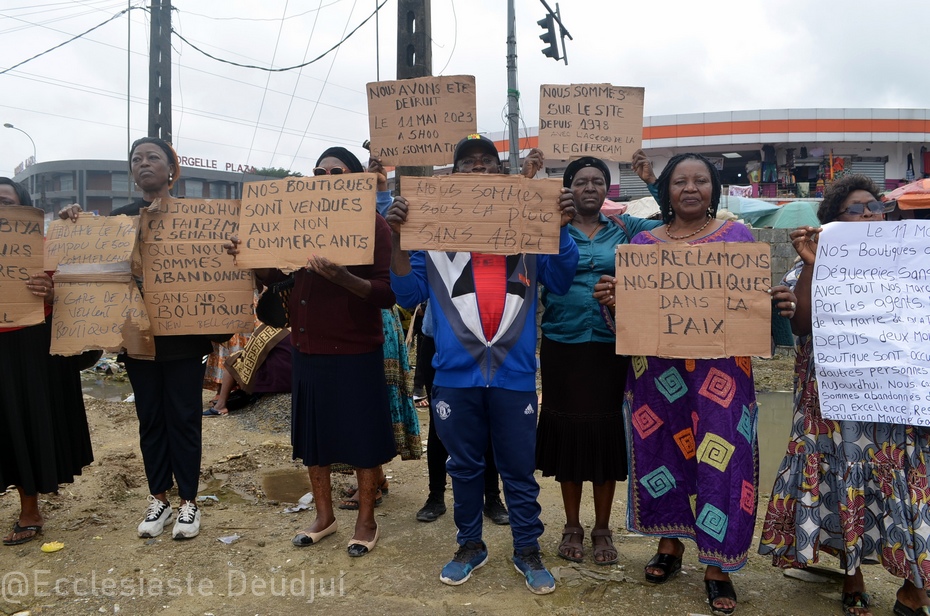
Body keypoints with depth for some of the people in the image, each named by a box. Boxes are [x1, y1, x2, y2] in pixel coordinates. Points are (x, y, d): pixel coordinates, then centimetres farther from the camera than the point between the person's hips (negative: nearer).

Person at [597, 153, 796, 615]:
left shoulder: (736, 236, 5)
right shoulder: (643, 242, 9)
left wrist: (779, 304, -15)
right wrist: (610, 298, -13)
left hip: (721, 370, -2)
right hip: (658, 369, 2)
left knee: (721, 461, -2)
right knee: (662, 452, 10)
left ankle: (716, 565, 14)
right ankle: (670, 544, 30)